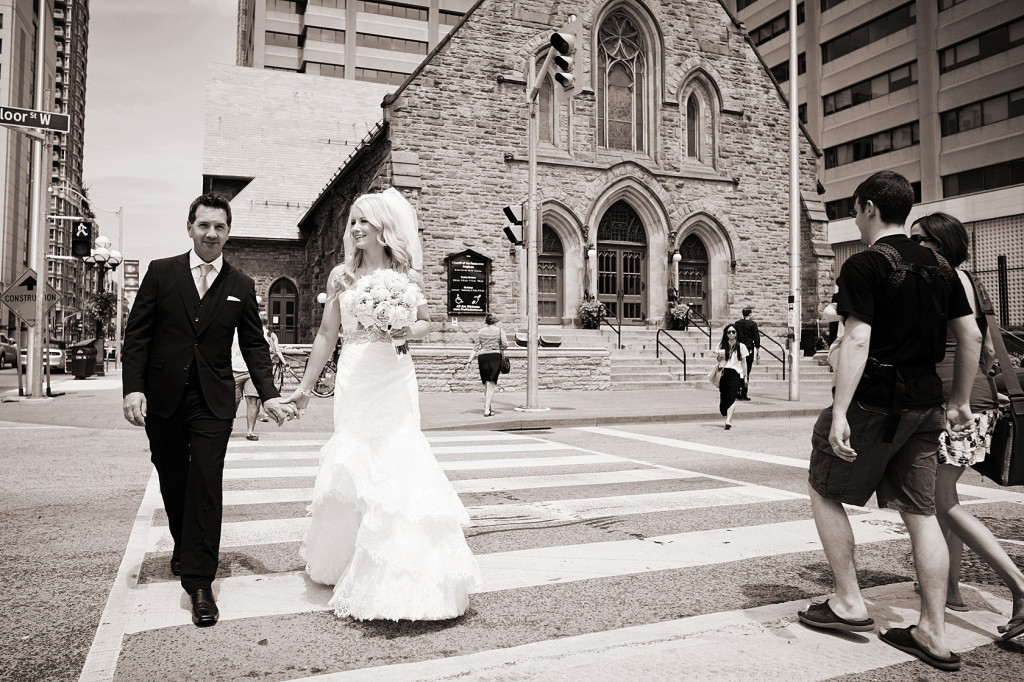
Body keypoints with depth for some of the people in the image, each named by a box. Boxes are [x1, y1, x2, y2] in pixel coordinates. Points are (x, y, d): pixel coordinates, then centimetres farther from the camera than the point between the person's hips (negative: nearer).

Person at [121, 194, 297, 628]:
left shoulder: (242, 286, 4)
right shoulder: (161, 272, 2)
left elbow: (253, 345, 5)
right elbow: (137, 334, 0)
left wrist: (269, 395, -5)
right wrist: (133, 388, -10)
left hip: (213, 403, -1)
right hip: (162, 400, 1)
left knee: (206, 484, -8)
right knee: (173, 484, 15)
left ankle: (199, 581, -2)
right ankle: (183, 548, 40)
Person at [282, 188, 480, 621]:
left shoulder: (404, 272, 3)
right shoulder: (342, 275, 7)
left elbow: (425, 322, 11)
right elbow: (326, 333, 10)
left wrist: (406, 332, -12)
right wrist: (305, 385, 13)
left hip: (393, 377, -1)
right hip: (353, 376, 2)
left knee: (397, 461, -5)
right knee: (353, 464, 5)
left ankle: (402, 574, 6)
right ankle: (349, 561, 24)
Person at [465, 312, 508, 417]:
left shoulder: (481, 332, 10)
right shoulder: (500, 330, 3)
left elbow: (475, 348, 5)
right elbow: (505, 344, -8)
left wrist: (469, 361, 5)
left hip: (482, 357, 3)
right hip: (495, 357, -3)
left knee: (486, 383, 18)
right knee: (491, 383, -3)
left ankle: (486, 405, 28)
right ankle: (487, 410, -10)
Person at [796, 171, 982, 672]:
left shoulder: (864, 265, -11)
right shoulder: (938, 267, 12)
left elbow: (857, 340, -20)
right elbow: (971, 336, 13)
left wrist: (839, 412, -21)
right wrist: (959, 400, 21)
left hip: (874, 402, -7)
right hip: (924, 405, 7)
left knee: (823, 489, 11)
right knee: (920, 511, 10)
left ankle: (849, 604, 15)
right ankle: (933, 635, 17)